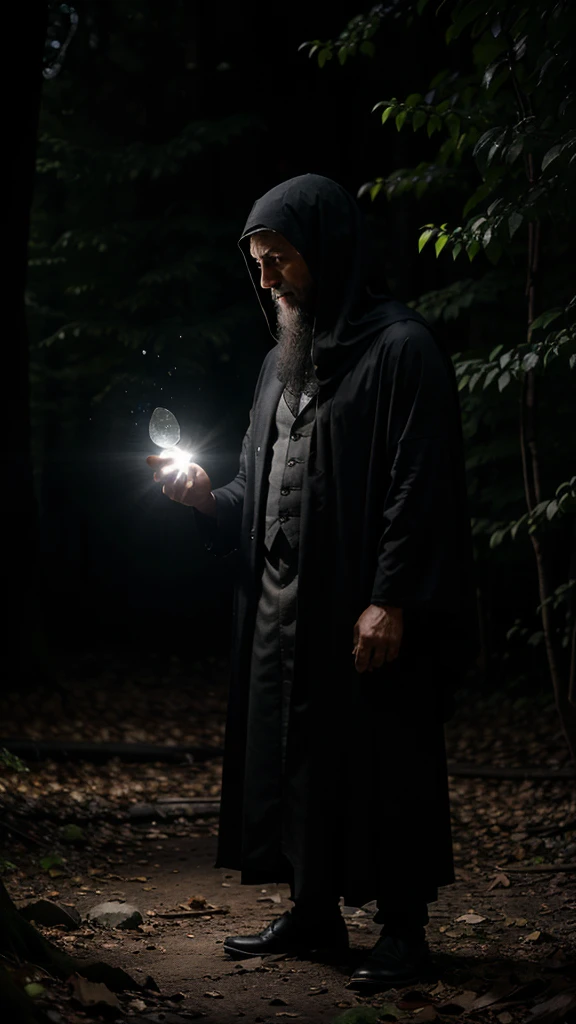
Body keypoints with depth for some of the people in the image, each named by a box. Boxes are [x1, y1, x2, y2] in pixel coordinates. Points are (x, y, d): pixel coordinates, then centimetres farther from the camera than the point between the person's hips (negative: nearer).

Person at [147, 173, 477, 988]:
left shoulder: (400, 348, -8)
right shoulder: (283, 360, 16)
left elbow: (420, 486, -14)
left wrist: (390, 601, -19)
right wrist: (211, 499, 0)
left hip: (367, 613, -7)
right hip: (283, 608, 8)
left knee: (383, 762, -1)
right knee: (292, 759, 10)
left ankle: (403, 924, 9)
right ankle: (314, 912, 21)